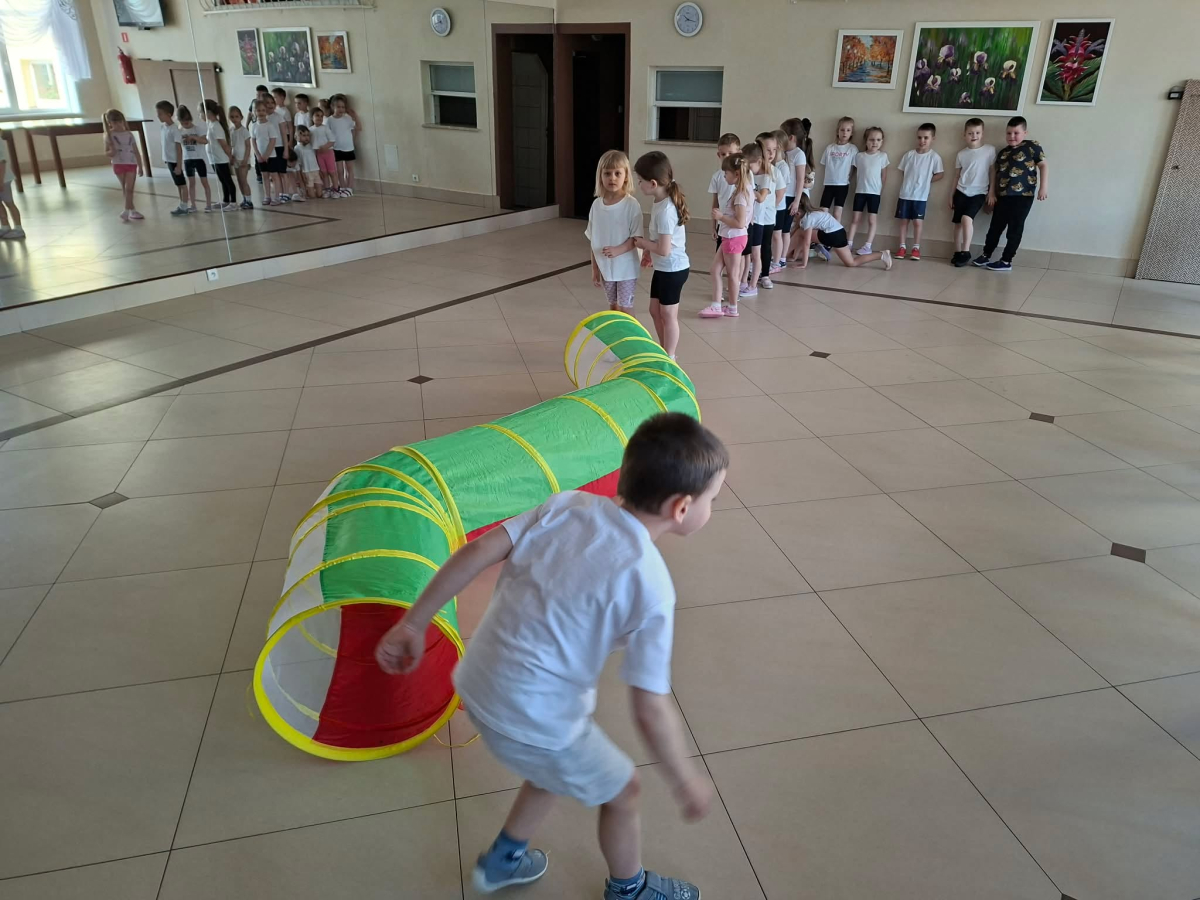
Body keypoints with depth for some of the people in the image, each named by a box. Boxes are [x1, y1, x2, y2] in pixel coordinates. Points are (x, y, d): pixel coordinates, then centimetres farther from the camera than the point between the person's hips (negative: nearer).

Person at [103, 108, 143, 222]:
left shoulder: (129, 134, 7)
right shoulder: (109, 135, -1)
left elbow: (136, 151, 9)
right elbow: (106, 152, -1)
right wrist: (110, 153, -25)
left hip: (131, 164, 1)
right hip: (118, 164, -1)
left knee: (129, 188, -5)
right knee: (125, 189, 5)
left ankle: (127, 211, -3)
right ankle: (132, 210, 12)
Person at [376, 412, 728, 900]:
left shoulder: (567, 505, -6)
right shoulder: (649, 584, -22)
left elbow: (475, 553, -8)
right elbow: (651, 711, -18)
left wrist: (413, 623, 1)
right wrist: (686, 780, -1)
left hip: (477, 685, 6)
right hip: (533, 718, -6)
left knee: (557, 769, 35)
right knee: (623, 791, 22)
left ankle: (502, 860, 54)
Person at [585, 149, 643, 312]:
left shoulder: (631, 204, -14)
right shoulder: (597, 204, 0)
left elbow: (636, 237, -14)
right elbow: (594, 240, 6)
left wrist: (618, 250, -30)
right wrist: (595, 269, 8)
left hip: (626, 269, -5)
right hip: (605, 268, 5)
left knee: (625, 310, 0)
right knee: (613, 308, 17)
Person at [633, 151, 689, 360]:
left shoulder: (665, 210, -27)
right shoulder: (661, 202, 1)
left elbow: (664, 249, -28)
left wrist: (643, 243, -13)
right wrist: (649, 251, 8)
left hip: (673, 269, -9)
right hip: (662, 268, 9)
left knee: (668, 315, 5)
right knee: (655, 310, 18)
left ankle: (669, 359, 21)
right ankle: (664, 352, 33)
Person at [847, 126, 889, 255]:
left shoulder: (883, 156, 1)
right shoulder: (859, 156, 2)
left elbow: (884, 176, 3)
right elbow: (855, 172, 8)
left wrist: (881, 189, 0)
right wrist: (855, 186, 0)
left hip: (874, 192, -1)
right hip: (860, 191, 1)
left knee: (872, 220, 0)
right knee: (856, 218, 4)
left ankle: (868, 246, 0)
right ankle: (849, 243, 7)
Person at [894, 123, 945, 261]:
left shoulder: (934, 157, -5)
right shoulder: (909, 155, 1)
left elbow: (940, 174, -1)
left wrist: (927, 181, -4)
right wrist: (911, 181, 1)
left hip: (921, 196, -2)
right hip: (905, 194, 2)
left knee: (917, 221, 0)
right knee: (904, 220, 6)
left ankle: (916, 248, 10)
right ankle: (902, 247, 14)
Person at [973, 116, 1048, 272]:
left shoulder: (1032, 146, -2)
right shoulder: (1003, 152, 14)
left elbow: (1044, 165, -5)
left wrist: (1043, 187, -13)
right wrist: (992, 192, 10)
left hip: (1023, 196, -5)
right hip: (1002, 196, 6)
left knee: (1015, 230, 1)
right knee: (995, 227, 12)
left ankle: (1006, 261, 5)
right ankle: (986, 256, 23)